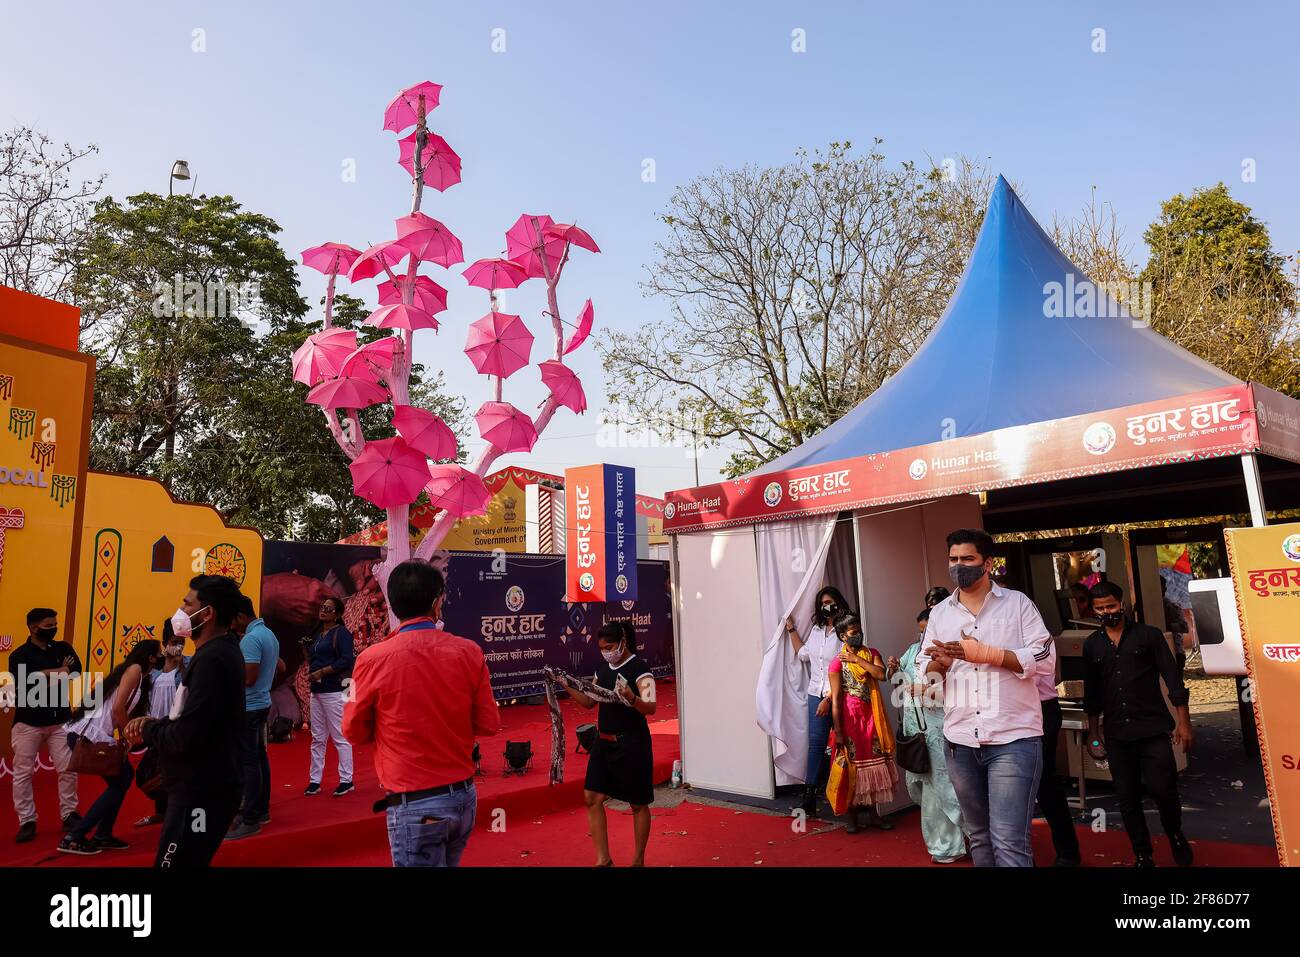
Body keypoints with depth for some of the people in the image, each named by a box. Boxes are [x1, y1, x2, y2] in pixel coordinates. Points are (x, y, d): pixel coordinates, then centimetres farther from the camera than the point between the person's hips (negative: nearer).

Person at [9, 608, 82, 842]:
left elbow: (76, 669, -9)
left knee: (68, 769, 3)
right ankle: (27, 821, 15)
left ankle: (69, 814, 15)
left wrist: (45, 676, -17)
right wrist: (59, 671, -14)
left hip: (60, 720, 3)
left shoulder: (63, 648, 6)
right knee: (23, 773, 3)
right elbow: (25, 685, -19)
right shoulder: (19, 655, -4)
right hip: (28, 722, -3)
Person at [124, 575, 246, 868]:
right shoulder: (219, 651, 13)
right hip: (204, 786, 10)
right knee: (187, 863, 21)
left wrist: (148, 731, -7)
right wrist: (155, 723, 0)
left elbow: (187, 736, -26)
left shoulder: (212, 659, -21)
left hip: (201, 793, -10)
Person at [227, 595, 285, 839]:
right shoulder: (269, 634, 12)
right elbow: (280, 667, 22)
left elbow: (248, 678, -23)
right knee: (259, 757, 15)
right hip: (262, 703, 10)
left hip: (248, 707, -10)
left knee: (247, 762, -5)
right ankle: (262, 810, 24)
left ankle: (250, 820, -2)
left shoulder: (251, 638, -18)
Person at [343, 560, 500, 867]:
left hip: (415, 805, -4)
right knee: (448, 862, 23)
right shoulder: (469, 651, -7)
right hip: (464, 796, 4)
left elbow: (354, 732, 0)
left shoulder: (373, 659, -14)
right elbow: (488, 725, -1)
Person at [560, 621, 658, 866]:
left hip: (632, 744, -7)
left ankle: (638, 860, 23)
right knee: (592, 797, 3)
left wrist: (631, 698, -44)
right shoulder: (602, 668, 7)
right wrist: (567, 686, 2)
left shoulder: (639, 668, -14)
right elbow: (589, 702, 15)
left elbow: (650, 708, -24)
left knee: (638, 804, 7)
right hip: (604, 742, 7)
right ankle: (603, 859, 14)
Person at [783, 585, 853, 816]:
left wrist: (829, 699, -16)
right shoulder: (816, 629, 12)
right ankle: (809, 795, 5)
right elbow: (803, 654, 22)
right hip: (816, 693, 5)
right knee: (815, 742, 3)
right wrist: (791, 630, 21)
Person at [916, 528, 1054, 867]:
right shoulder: (939, 612, 11)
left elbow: (1046, 659, -8)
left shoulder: (1017, 603, 0)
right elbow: (923, 670, 11)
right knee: (979, 836, 18)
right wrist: (940, 662, -12)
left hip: (1013, 738, -4)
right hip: (960, 741, 4)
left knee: (1008, 841, -10)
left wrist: (986, 653, -16)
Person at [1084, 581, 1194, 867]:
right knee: (1127, 799, 5)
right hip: (1116, 735, 3)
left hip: (1153, 729, -3)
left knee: (1163, 790, -4)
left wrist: (1184, 720, -6)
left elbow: (1173, 678, -1)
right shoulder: (1092, 645, 8)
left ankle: (1176, 837, 27)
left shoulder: (1148, 635, -1)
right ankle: (1143, 856, 20)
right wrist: (1093, 731, 15)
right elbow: (1091, 693, 14)